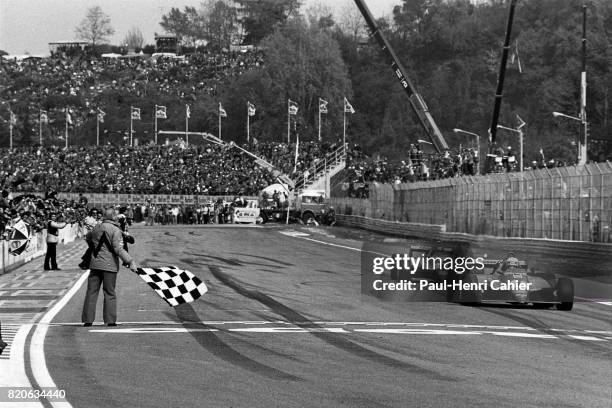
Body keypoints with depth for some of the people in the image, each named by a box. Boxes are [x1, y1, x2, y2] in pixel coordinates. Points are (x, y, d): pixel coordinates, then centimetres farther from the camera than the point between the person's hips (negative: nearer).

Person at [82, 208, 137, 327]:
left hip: (95, 264, 4)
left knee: (91, 292, 7)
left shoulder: (97, 228, 9)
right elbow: (118, 249, -18)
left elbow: (88, 238, 28)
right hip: (109, 265, -4)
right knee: (109, 293, 4)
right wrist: (130, 261, -19)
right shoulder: (115, 230, -10)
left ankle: (88, 320, 6)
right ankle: (110, 320, 4)